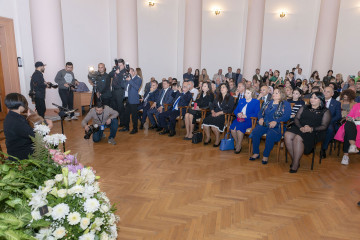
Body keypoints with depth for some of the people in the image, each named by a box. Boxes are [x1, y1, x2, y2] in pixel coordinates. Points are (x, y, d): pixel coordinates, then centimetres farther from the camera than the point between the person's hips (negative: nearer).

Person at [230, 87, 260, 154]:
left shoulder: (256, 102, 5)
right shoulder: (241, 100, 22)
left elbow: (256, 114, -7)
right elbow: (235, 110, 19)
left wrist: (245, 116, -16)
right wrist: (238, 114, -4)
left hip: (249, 120, -5)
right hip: (239, 118, 5)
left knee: (239, 127, -32)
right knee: (232, 127, -26)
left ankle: (239, 146, -15)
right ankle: (236, 143, -5)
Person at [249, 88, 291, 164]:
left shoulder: (285, 104, 5)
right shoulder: (267, 103, 21)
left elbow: (287, 116, -9)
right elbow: (260, 112, 21)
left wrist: (276, 121, -23)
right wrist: (260, 118, -3)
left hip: (276, 126, -4)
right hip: (264, 124, 5)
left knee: (270, 135, -35)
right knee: (255, 132, -24)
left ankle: (266, 155, -17)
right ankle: (256, 153, -10)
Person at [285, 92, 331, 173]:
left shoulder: (325, 112, 11)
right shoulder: (304, 108, 23)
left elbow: (324, 126, 0)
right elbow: (296, 119, 12)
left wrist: (311, 129, -18)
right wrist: (300, 127, -9)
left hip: (314, 132, -4)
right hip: (300, 129, 4)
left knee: (298, 138, -35)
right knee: (287, 135, -29)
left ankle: (295, 164, -27)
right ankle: (294, 159, -20)